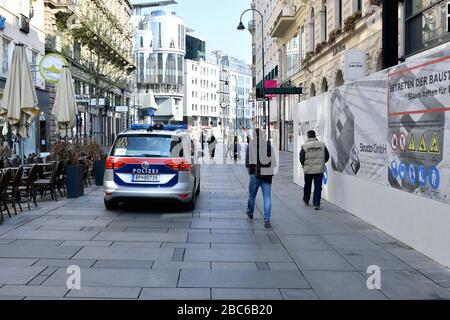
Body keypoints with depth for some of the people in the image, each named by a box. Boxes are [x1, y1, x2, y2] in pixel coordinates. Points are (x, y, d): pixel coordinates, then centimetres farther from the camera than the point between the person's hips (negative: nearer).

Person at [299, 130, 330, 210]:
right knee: (318, 187, 3)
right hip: (319, 170, 0)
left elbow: (301, 158, -6)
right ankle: (316, 204, -1)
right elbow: (327, 156, 4)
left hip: (308, 169, 0)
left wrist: (304, 165, 13)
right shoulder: (322, 144, -1)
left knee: (307, 186, 19)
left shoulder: (305, 145, -7)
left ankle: (306, 200, 36)